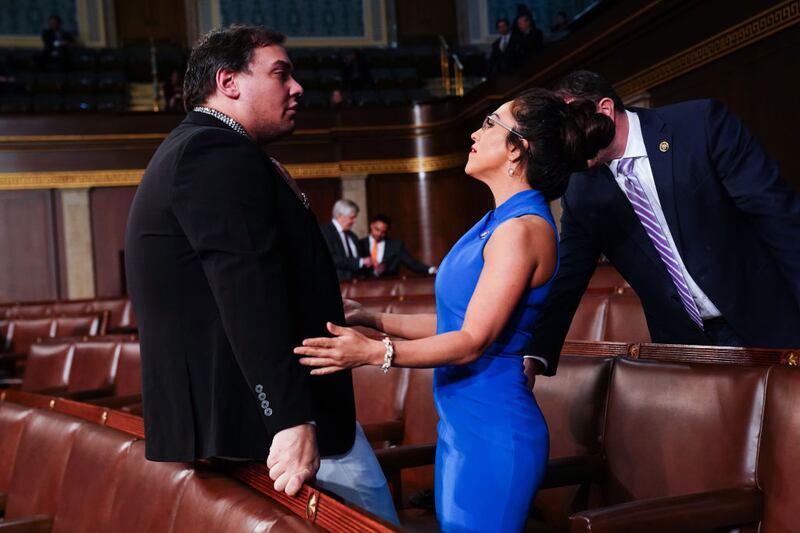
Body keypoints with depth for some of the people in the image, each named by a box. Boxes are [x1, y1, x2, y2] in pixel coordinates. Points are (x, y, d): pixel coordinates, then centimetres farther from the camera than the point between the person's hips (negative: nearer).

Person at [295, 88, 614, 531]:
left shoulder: (521, 229, -17)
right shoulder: (498, 223, 12)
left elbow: (473, 341, -21)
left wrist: (375, 353, -29)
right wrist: (374, 320, 13)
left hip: (491, 430, -9)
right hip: (463, 424, 9)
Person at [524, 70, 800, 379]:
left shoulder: (702, 124, -13)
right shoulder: (581, 194, -1)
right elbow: (566, 281, 2)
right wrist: (536, 359, -10)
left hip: (766, 322, -3)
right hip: (680, 341, 3)